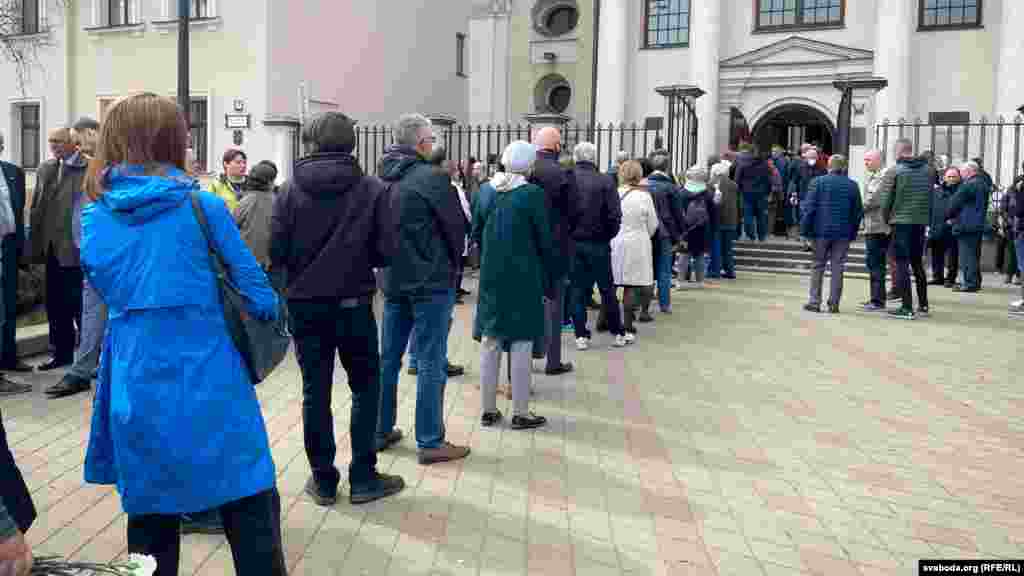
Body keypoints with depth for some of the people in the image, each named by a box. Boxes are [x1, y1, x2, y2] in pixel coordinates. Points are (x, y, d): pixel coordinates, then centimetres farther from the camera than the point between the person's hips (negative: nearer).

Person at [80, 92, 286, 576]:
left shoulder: (94, 216, 4)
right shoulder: (201, 205, -8)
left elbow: (106, 288, 17)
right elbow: (257, 292, -5)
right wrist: (268, 308, 14)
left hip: (137, 386, 5)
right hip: (208, 379, -4)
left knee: (149, 512, 18)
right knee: (250, 509, 5)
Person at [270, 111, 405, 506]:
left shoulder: (290, 191, -6)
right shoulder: (372, 189, -8)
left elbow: (276, 251, -9)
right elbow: (385, 251, -10)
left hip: (305, 304, 1)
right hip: (354, 304, -1)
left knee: (316, 391, 10)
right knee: (366, 386, 13)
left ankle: (323, 480, 18)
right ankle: (363, 477, 16)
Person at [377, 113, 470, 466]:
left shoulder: (384, 180, 7)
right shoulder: (431, 177, -14)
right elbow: (456, 226, -9)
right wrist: (453, 265, 8)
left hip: (393, 280, 7)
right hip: (431, 282, -7)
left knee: (388, 358, 14)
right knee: (431, 364, -1)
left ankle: (382, 430, 25)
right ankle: (430, 443, 5)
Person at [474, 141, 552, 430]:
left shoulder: (485, 189, 2)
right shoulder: (533, 194, -12)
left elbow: (476, 233, 9)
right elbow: (544, 241, -9)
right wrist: (549, 282, 1)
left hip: (491, 276, 4)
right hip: (524, 277, -4)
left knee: (490, 343, 11)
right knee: (520, 345, 3)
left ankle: (488, 410, 19)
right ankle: (520, 413, 11)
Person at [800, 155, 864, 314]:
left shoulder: (819, 182, -3)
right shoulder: (852, 186, 4)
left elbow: (808, 208, -7)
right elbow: (858, 212, 8)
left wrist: (805, 230, -3)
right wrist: (853, 233, 15)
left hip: (821, 231, -1)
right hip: (843, 234, 1)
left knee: (818, 266, 8)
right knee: (838, 268, 6)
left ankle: (815, 302, 6)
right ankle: (834, 304, 6)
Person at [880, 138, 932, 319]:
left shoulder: (893, 172, -8)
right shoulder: (927, 170, 7)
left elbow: (885, 200, -7)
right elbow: (930, 196, 7)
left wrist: (887, 219, 8)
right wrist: (924, 215, 13)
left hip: (901, 222, -5)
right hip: (921, 222, 5)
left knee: (901, 264, -1)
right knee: (917, 262, 17)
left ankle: (907, 308, -4)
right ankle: (923, 305, 23)